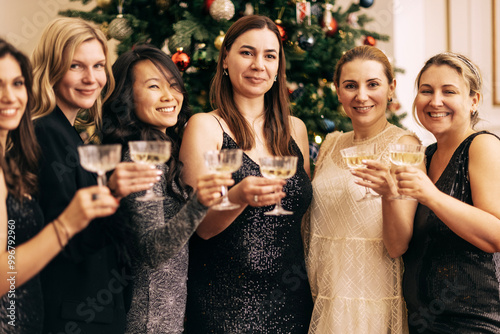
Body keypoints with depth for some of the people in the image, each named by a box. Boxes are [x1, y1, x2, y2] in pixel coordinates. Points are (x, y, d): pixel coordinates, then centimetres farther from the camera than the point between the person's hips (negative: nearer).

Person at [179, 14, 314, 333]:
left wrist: (312, 285, 8)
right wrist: (238, 197, -29)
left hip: (291, 297, 4)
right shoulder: (206, 127, -4)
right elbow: (203, 227, -10)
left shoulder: (295, 129, 9)